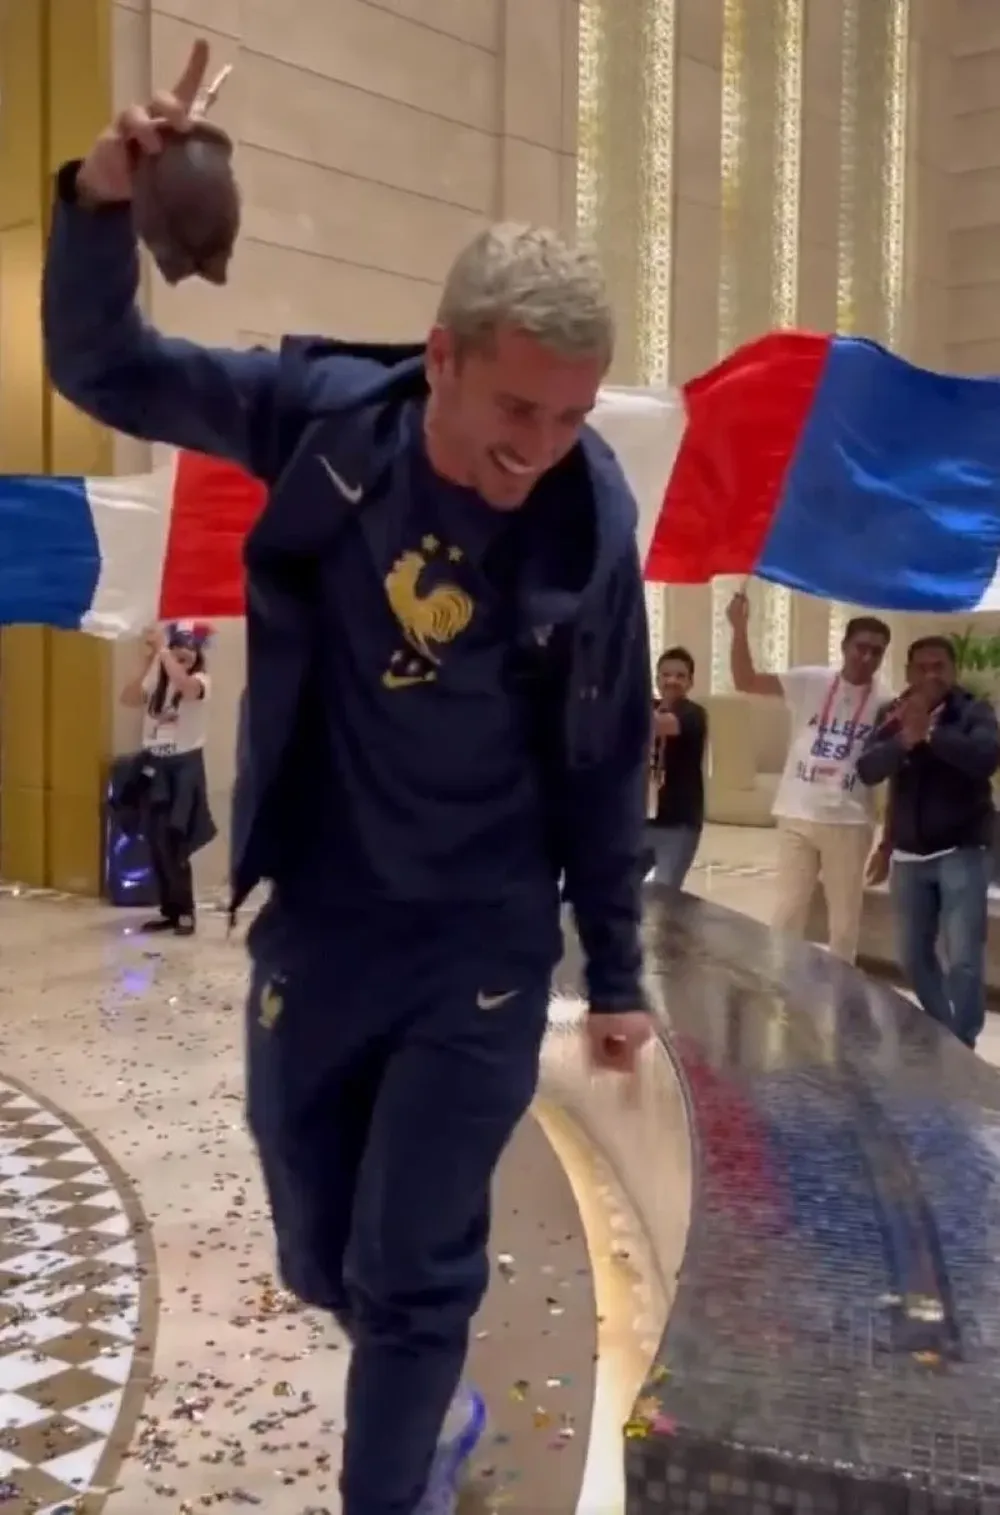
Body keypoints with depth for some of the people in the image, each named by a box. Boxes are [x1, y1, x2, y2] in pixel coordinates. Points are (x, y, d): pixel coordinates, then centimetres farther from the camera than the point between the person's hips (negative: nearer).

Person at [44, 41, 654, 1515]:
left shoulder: (591, 524, -13)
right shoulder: (323, 411, -11)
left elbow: (604, 765, -3)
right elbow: (103, 370, -4)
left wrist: (616, 972, 4)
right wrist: (103, 201, -24)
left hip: (481, 949, -2)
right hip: (314, 930, 3)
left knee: (411, 1276, 5)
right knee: (319, 1259, 17)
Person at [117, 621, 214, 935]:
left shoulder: (200, 681, -8)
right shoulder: (156, 680, 7)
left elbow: (184, 686, -32)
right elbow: (128, 698, -9)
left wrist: (163, 649, -25)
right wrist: (148, 660, -16)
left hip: (184, 768, -6)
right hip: (153, 766, 6)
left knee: (172, 845, -10)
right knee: (155, 845, 8)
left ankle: (185, 913, 2)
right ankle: (169, 911, 19)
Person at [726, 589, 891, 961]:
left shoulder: (887, 703, -3)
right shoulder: (810, 683, -3)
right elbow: (745, 681, -5)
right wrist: (740, 629, -19)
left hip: (849, 822, 0)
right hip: (797, 817, 0)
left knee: (845, 917, 9)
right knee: (788, 909, 9)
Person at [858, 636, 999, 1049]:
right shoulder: (893, 716, 5)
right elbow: (867, 769, -8)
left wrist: (929, 734, -29)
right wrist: (904, 739, -24)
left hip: (962, 852, -4)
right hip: (908, 855, 4)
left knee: (963, 959, -11)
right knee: (913, 956, 11)